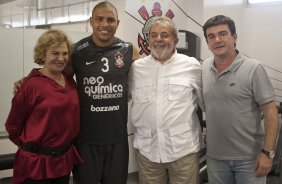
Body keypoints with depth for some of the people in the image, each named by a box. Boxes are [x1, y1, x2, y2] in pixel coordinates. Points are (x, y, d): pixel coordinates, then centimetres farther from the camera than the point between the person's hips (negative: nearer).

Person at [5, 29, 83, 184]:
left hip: (65, 159, 6)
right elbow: (13, 125, -6)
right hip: (36, 163, -5)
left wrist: (64, 146, 13)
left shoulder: (70, 83, 3)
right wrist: (32, 147, 4)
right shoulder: (32, 84, -14)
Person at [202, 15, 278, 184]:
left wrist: (268, 152, -15)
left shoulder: (253, 69, -12)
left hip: (249, 157, -4)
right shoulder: (204, 68, 1)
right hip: (215, 157, 4)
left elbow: (270, 112, -12)